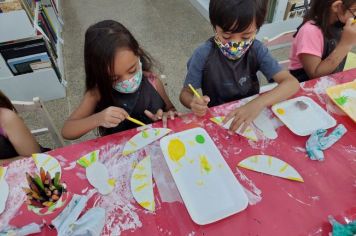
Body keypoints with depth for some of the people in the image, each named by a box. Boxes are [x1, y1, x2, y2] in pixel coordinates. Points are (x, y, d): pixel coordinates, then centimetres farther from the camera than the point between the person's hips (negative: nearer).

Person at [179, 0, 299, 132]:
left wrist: (258, 104, -33)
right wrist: (194, 103, -32)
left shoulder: (257, 50, -12)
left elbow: (292, 83, -17)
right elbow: (185, 93, -9)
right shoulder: (204, 55, -17)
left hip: (251, 114, 2)